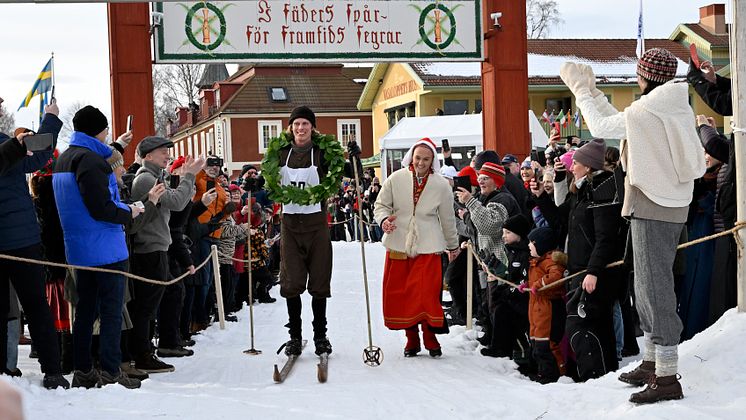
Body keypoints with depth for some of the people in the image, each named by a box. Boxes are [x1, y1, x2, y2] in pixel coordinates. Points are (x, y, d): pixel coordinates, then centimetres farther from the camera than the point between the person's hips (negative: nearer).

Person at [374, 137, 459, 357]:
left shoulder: (441, 185, 0)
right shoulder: (396, 179, -1)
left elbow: (447, 218, 11)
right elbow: (381, 205, 7)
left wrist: (453, 245, 20)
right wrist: (384, 219, -15)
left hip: (428, 247, -1)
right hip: (398, 245, 1)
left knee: (428, 293, -9)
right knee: (399, 293, 4)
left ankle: (431, 339, 8)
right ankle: (411, 339, 19)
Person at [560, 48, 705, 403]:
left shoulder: (644, 112, -17)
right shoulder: (680, 109, 9)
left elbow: (600, 127, -2)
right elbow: (621, 124, 18)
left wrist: (580, 90, 12)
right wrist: (592, 91, 24)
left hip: (652, 208, -9)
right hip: (673, 205, 9)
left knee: (655, 287, -8)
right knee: (649, 285, 18)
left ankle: (667, 377, -8)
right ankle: (652, 363, 29)